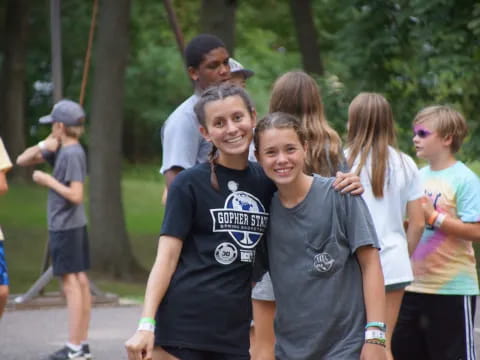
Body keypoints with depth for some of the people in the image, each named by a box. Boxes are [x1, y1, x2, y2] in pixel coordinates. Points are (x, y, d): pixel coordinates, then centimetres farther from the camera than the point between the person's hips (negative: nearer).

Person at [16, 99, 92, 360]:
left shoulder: (72, 154, -15)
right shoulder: (59, 150, 11)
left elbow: (75, 196, -21)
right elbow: (22, 161, 16)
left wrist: (48, 180, -13)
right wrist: (43, 146, -1)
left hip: (65, 227, -9)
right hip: (74, 225, 9)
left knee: (71, 282, -7)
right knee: (80, 281, 9)